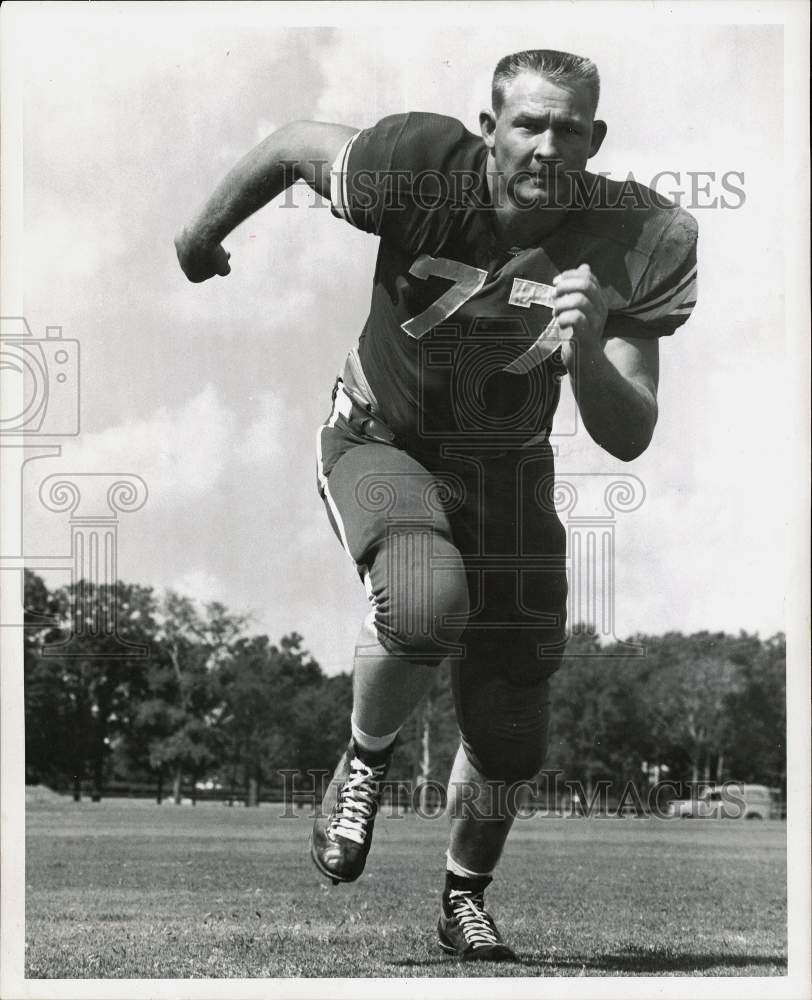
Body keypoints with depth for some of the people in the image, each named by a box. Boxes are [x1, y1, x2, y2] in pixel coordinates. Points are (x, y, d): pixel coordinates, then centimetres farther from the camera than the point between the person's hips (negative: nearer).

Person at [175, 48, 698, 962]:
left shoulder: (632, 244, -19)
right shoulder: (422, 172, -26)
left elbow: (628, 439, -19)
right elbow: (292, 144, -6)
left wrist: (587, 354, -40)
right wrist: (203, 234, 9)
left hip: (506, 474, 3)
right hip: (379, 442, -3)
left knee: (509, 739, 4)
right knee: (426, 598, -36)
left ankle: (464, 898, 34)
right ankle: (365, 761, -4)